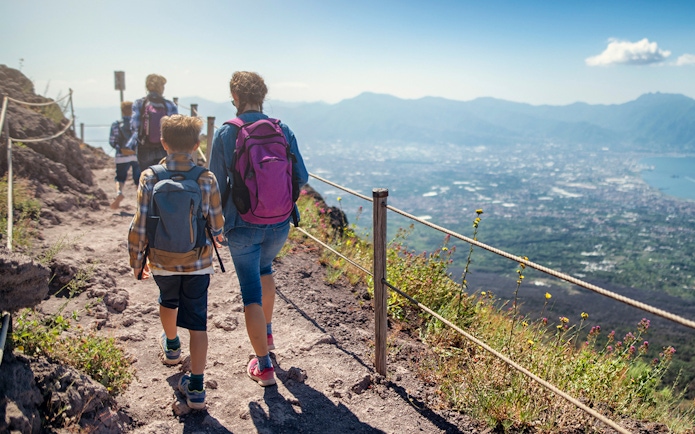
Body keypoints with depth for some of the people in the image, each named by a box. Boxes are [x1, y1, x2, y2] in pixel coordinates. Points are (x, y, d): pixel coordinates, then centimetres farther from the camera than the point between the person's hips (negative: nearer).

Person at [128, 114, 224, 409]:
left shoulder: (150, 178, -12)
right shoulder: (207, 179, -13)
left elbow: (139, 226, -10)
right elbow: (217, 227, -7)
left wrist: (137, 260, 5)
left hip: (162, 261, 1)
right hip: (198, 263, -1)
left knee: (168, 302, 30)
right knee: (197, 321, 7)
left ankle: (171, 347, 55)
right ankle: (196, 388, 6)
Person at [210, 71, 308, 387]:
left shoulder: (225, 134, -9)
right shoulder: (283, 130, -4)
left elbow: (217, 185, -6)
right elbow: (301, 177, -1)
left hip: (243, 225, -3)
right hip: (279, 223, 4)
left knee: (251, 294, 7)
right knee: (264, 268, 31)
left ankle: (263, 365, 13)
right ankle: (266, 333, 44)